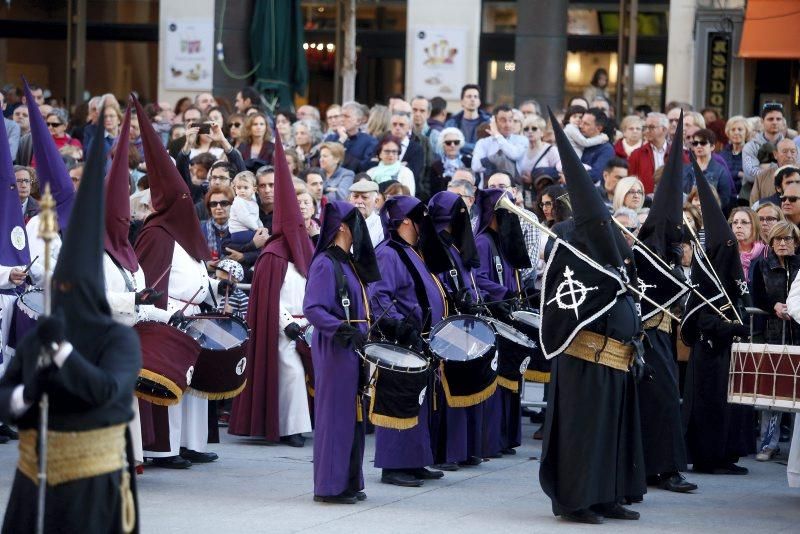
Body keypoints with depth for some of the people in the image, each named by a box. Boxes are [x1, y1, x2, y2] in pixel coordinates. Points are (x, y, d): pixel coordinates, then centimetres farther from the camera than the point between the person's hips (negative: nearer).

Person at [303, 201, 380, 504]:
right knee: (335, 415, -4)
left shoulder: (348, 262, 14)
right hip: (335, 350, -9)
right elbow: (312, 309, -22)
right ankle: (330, 486, 1)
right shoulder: (325, 264, -14)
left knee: (353, 415, 12)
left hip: (353, 350, 9)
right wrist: (343, 328, -32)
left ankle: (349, 482, 18)